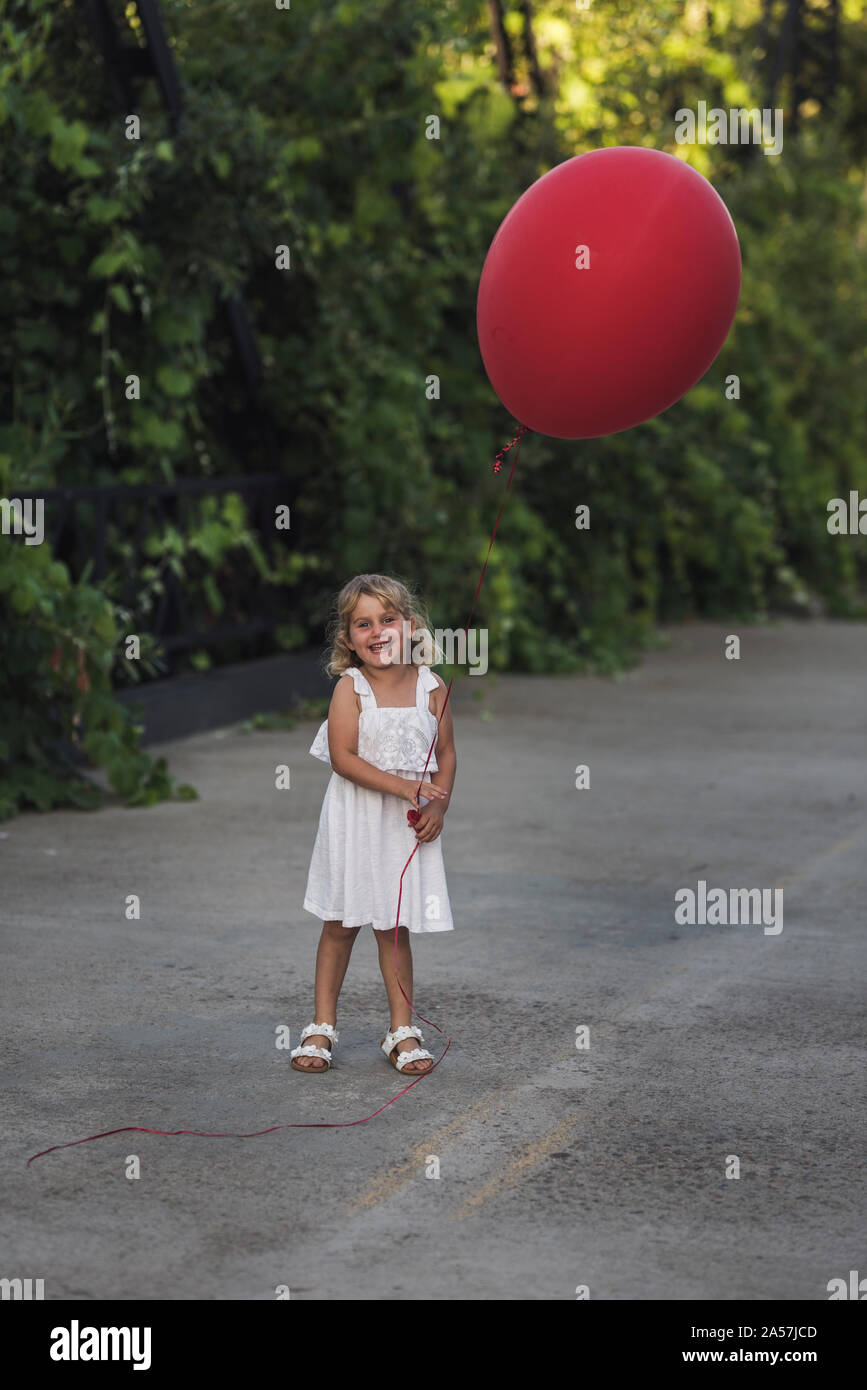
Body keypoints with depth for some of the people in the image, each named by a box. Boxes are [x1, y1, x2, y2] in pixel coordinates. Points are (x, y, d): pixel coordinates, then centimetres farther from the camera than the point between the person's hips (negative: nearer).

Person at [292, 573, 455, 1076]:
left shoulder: (431, 688, 1)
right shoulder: (350, 688, -8)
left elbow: (447, 755, 6)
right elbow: (343, 757, -16)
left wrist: (438, 808, -10)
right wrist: (405, 787, -22)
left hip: (408, 825, 2)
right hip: (354, 821, -1)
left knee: (395, 926, 8)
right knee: (340, 923, 6)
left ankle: (402, 1030, 17)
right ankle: (323, 1026, 17)